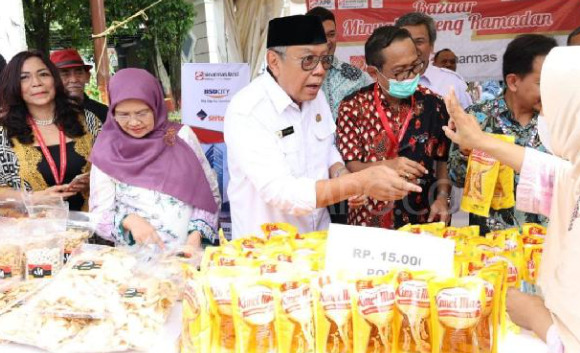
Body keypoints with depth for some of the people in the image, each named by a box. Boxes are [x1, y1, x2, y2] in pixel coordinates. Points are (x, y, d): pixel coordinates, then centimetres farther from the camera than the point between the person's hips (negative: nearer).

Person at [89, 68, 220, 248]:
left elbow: (209, 193, 6)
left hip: (186, 250, 0)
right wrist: (128, 220, -16)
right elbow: (100, 213, 2)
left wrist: (196, 234, -7)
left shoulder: (181, 136, 2)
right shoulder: (106, 150, 2)